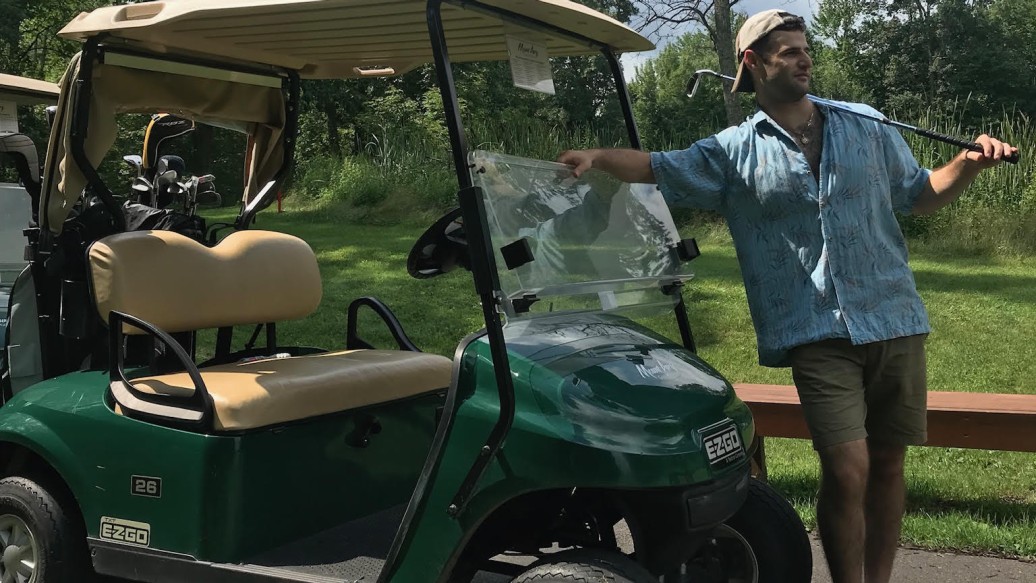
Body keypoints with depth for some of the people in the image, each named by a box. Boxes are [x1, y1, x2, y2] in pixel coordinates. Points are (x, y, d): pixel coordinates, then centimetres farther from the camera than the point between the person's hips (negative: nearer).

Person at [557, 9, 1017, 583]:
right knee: (846, 468, -14)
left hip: (894, 320, 3)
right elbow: (654, 167, 3)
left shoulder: (867, 127, 13)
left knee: (886, 463, 10)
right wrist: (596, 156, -14)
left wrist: (970, 163, 1)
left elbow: (921, 194, 19)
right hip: (817, 331, -3)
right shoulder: (733, 151, 7)